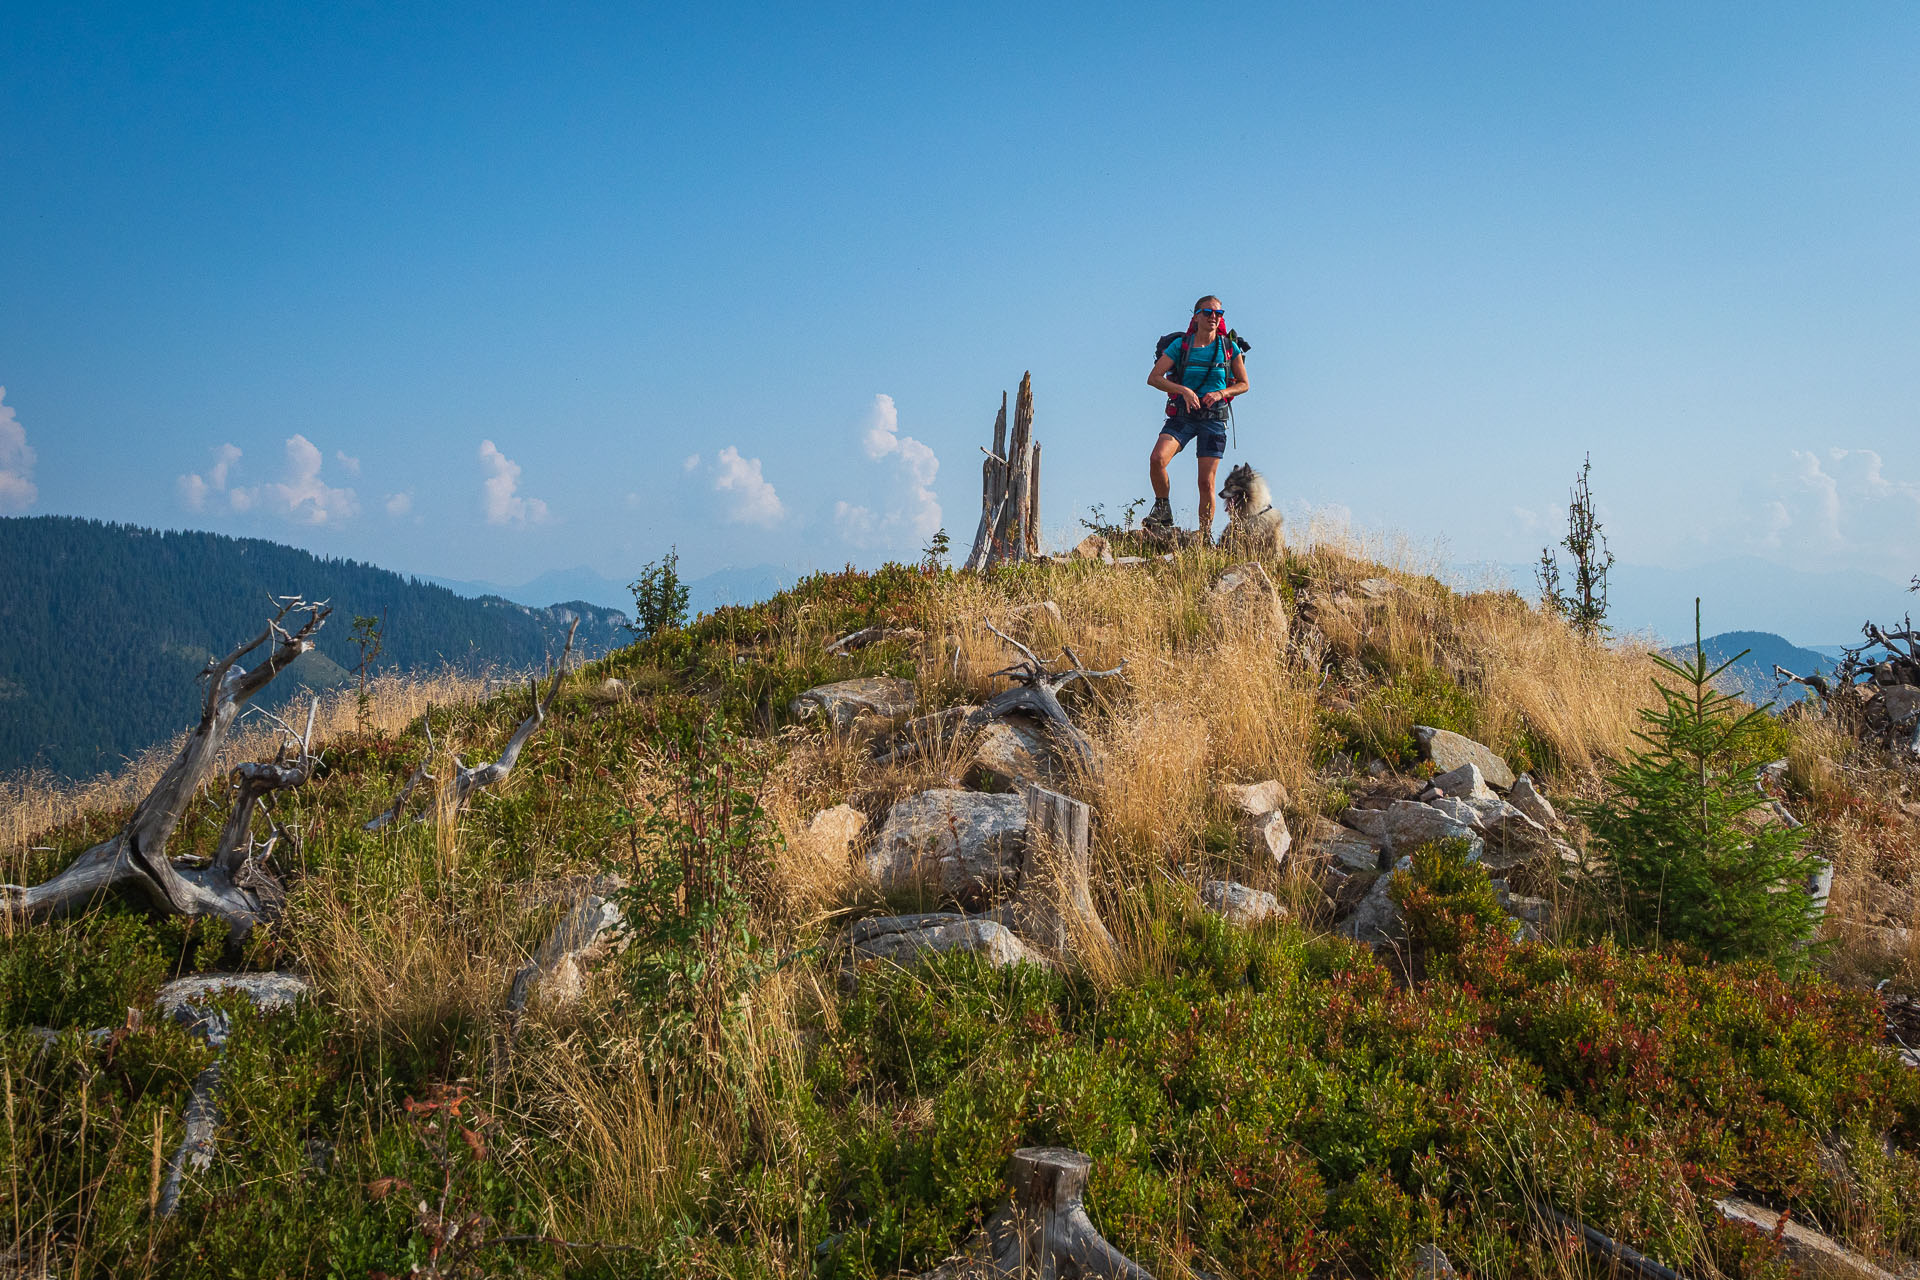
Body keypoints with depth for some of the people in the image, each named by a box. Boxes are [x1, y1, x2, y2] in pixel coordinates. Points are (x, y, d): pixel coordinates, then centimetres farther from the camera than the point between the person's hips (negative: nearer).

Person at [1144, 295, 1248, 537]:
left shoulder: (1229, 348, 2)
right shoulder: (1180, 345, -1)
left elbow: (1244, 384, 10)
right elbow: (1153, 378, -6)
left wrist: (1221, 393, -10)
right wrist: (1184, 390, -19)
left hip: (1214, 419, 0)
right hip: (1182, 415, 0)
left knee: (1206, 482, -4)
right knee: (1157, 458, -26)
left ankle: (1206, 535, 11)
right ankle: (1163, 510, -4)